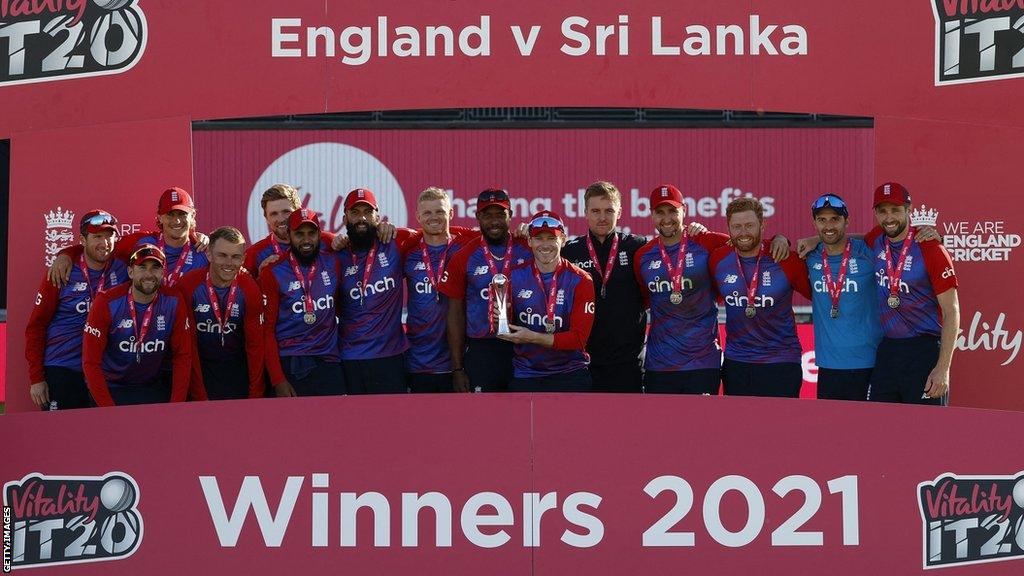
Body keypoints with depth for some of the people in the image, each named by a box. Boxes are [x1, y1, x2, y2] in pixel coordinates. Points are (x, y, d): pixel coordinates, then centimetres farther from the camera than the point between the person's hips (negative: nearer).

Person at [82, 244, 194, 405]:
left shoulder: (174, 302, -9)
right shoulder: (107, 302, -15)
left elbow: (182, 356, -4)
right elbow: (91, 362, -13)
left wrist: (176, 406, -11)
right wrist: (109, 410, -18)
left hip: (155, 388, 2)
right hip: (111, 388, -2)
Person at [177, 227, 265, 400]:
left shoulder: (250, 290, -10)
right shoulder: (189, 285, -15)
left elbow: (255, 344, -5)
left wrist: (256, 394, -7)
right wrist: (198, 391, -10)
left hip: (238, 368, 1)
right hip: (200, 365, -1)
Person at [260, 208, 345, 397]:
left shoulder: (333, 264, 5)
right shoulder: (273, 273, -3)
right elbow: (267, 329, -4)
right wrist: (278, 380, -10)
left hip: (329, 362, 3)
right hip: (290, 365, -2)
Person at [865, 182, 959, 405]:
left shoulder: (930, 250, -10)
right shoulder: (876, 241, 6)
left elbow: (951, 312, -9)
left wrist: (943, 368, -16)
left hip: (924, 351, -6)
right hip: (885, 350, 6)